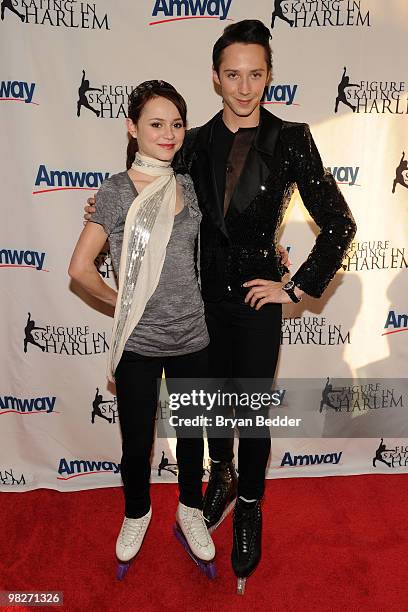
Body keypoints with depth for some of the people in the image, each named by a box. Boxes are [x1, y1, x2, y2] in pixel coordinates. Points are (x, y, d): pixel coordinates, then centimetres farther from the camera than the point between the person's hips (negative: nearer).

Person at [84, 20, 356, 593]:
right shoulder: (196, 143, 2)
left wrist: (296, 288, -8)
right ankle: (222, 476, 48)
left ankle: (249, 510, 34)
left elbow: (339, 224, -7)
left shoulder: (291, 139, -8)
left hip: (256, 298, -3)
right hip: (205, 293, 3)